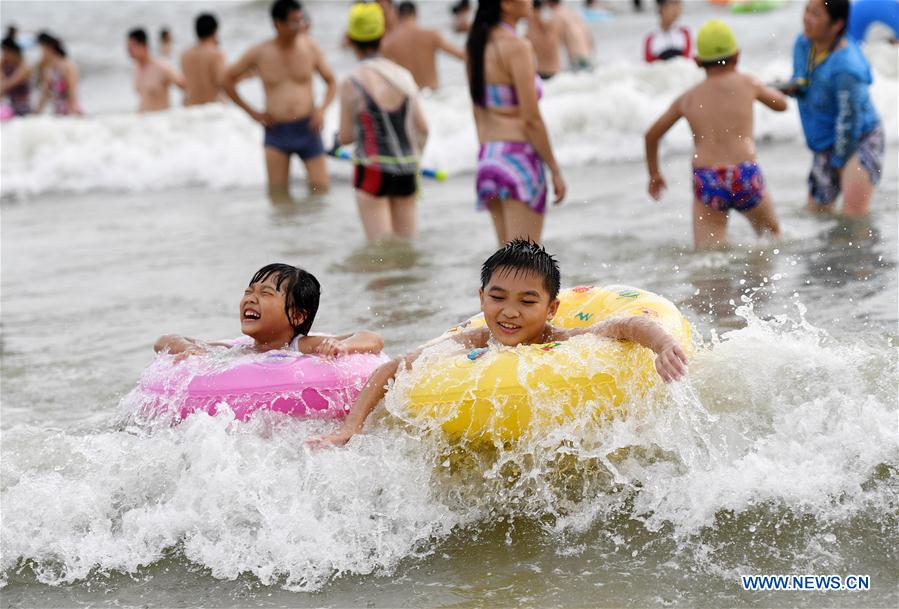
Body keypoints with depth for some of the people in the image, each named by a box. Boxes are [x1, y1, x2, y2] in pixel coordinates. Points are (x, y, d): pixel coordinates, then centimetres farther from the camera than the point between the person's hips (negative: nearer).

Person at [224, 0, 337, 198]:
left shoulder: (310, 46, 0)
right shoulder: (259, 53, -1)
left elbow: (331, 81, 11)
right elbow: (228, 79, 12)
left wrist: (322, 109, -7)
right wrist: (251, 112, 4)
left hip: (307, 128, 0)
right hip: (276, 131, 0)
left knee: (321, 188, -4)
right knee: (278, 194, -5)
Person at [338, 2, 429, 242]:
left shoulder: (351, 84, -11)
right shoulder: (403, 75, 2)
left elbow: (345, 137, -4)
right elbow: (422, 128, 5)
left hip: (373, 170, -4)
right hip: (407, 169, 4)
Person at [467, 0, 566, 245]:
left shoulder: (478, 44, 12)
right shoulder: (517, 47, -12)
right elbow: (531, 118, -14)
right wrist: (555, 169, -8)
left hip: (487, 156, 8)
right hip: (519, 157, -8)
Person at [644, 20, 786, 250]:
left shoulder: (688, 98, 16)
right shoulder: (746, 82, 10)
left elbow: (651, 135, 25)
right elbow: (781, 104, 26)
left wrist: (654, 174, 39)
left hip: (705, 182, 1)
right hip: (744, 178, -1)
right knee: (772, 234, 24)